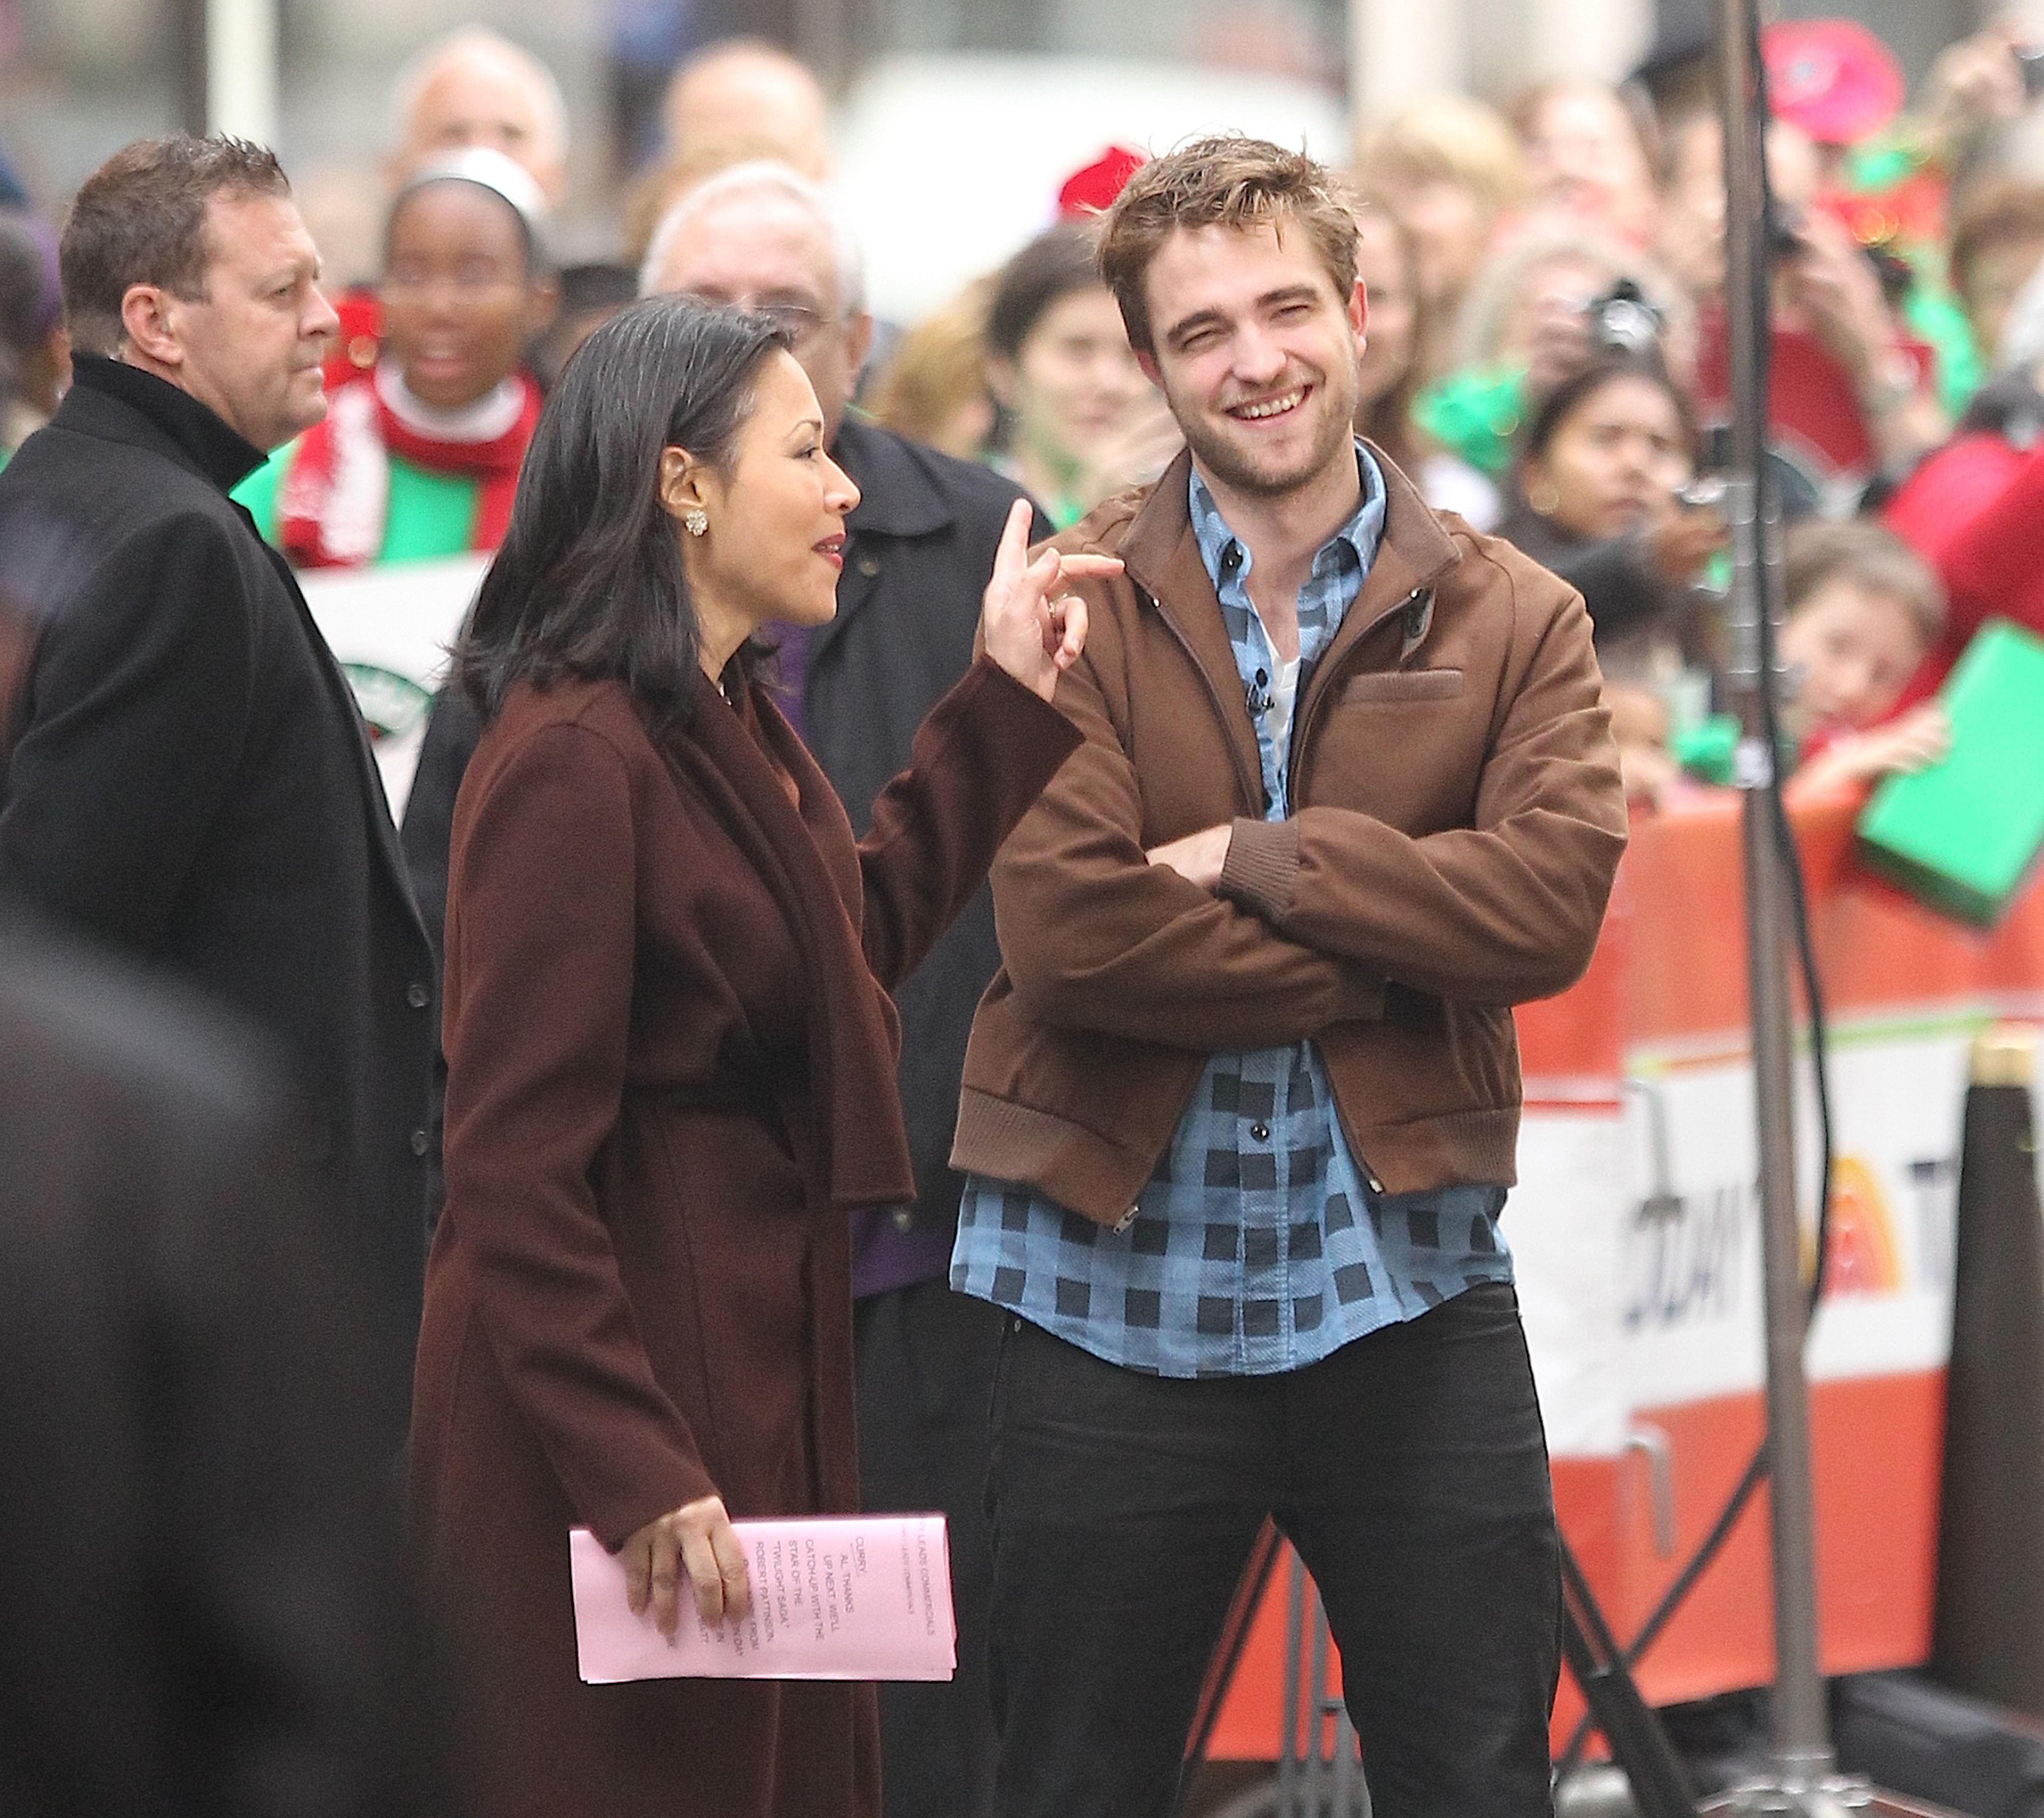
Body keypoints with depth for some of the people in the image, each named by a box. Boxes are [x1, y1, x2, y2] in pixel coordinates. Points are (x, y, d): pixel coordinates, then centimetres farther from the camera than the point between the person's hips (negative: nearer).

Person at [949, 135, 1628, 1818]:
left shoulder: (1513, 623, 4)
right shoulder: (1075, 608, -2)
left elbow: (1551, 903, -13)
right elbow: (1065, 932, -16)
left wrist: (1254, 858, -15)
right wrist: (1394, 956, -13)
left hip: (1407, 1287, 1)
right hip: (1113, 1287, -1)